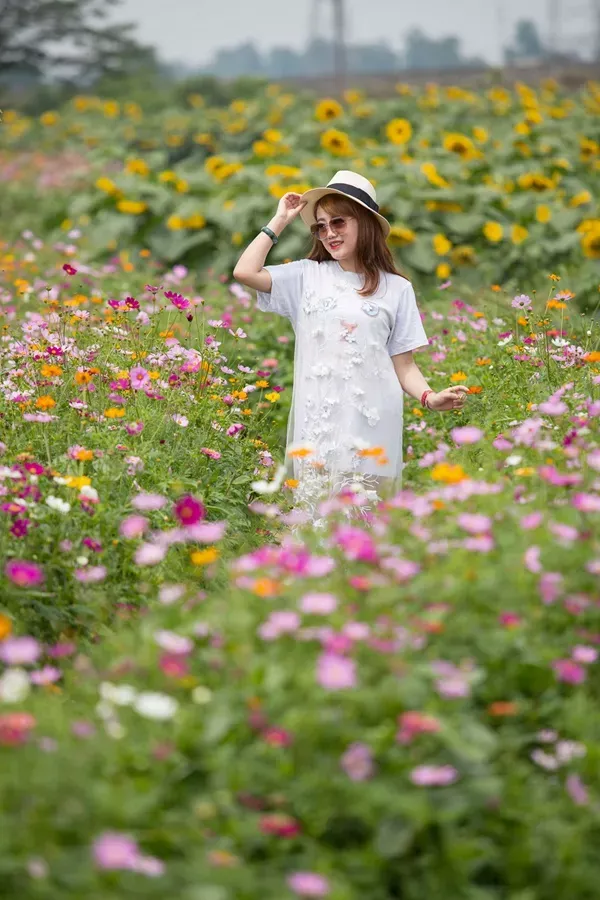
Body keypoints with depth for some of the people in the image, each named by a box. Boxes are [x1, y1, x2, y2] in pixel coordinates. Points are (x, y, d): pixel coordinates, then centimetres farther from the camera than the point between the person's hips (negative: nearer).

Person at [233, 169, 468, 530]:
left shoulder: (396, 289, 7)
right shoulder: (308, 276, 9)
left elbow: (403, 364, 7)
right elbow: (245, 272, -3)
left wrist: (430, 396, -11)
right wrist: (280, 221, 4)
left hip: (372, 422, -1)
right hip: (317, 421, 1)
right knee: (315, 518, -2)